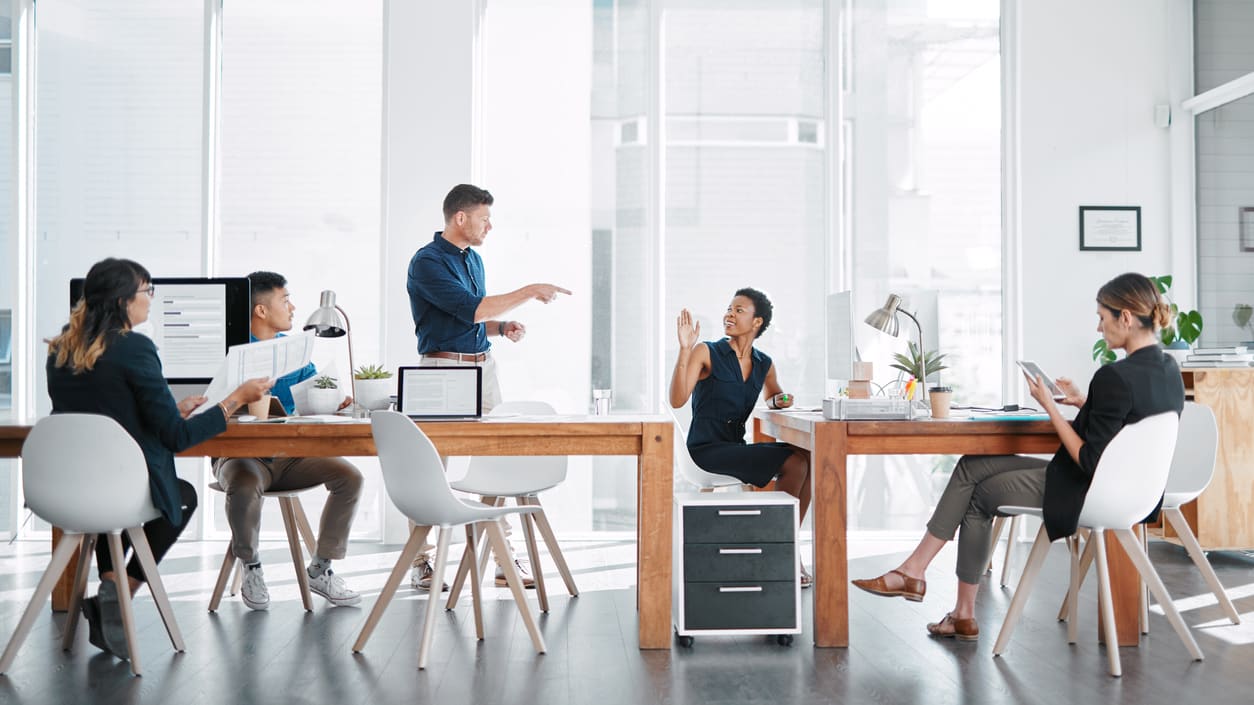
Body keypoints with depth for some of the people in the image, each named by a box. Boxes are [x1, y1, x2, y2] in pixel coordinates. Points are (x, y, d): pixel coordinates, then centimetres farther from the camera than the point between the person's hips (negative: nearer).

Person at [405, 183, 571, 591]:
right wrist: (529, 292, -15)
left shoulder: (474, 259, 16)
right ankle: (420, 561, 12)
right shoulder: (427, 262, -11)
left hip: (483, 366, 8)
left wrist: (503, 326, 4)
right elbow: (471, 309, -20)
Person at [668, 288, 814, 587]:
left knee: (809, 459, -13)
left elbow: (774, 397, 31)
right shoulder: (706, 353, -6)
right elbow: (677, 400, -17)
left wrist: (779, 400, 6)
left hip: (737, 447, 6)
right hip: (708, 448, -6)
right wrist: (684, 349, -22)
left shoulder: (764, 365, 10)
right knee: (794, 465, -21)